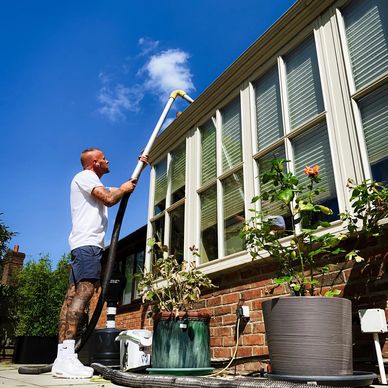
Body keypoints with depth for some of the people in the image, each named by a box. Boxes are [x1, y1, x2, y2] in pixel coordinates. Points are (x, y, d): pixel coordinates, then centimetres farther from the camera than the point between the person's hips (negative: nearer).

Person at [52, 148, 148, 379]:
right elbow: (110, 199, -14)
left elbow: (125, 188, 37)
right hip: (87, 243, -10)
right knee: (84, 292, -21)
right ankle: (66, 358, -27)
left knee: (73, 296, 1)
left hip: (86, 245, 10)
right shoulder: (85, 177, -1)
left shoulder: (93, 183, 30)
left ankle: (62, 358, 0)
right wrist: (123, 189, 6)